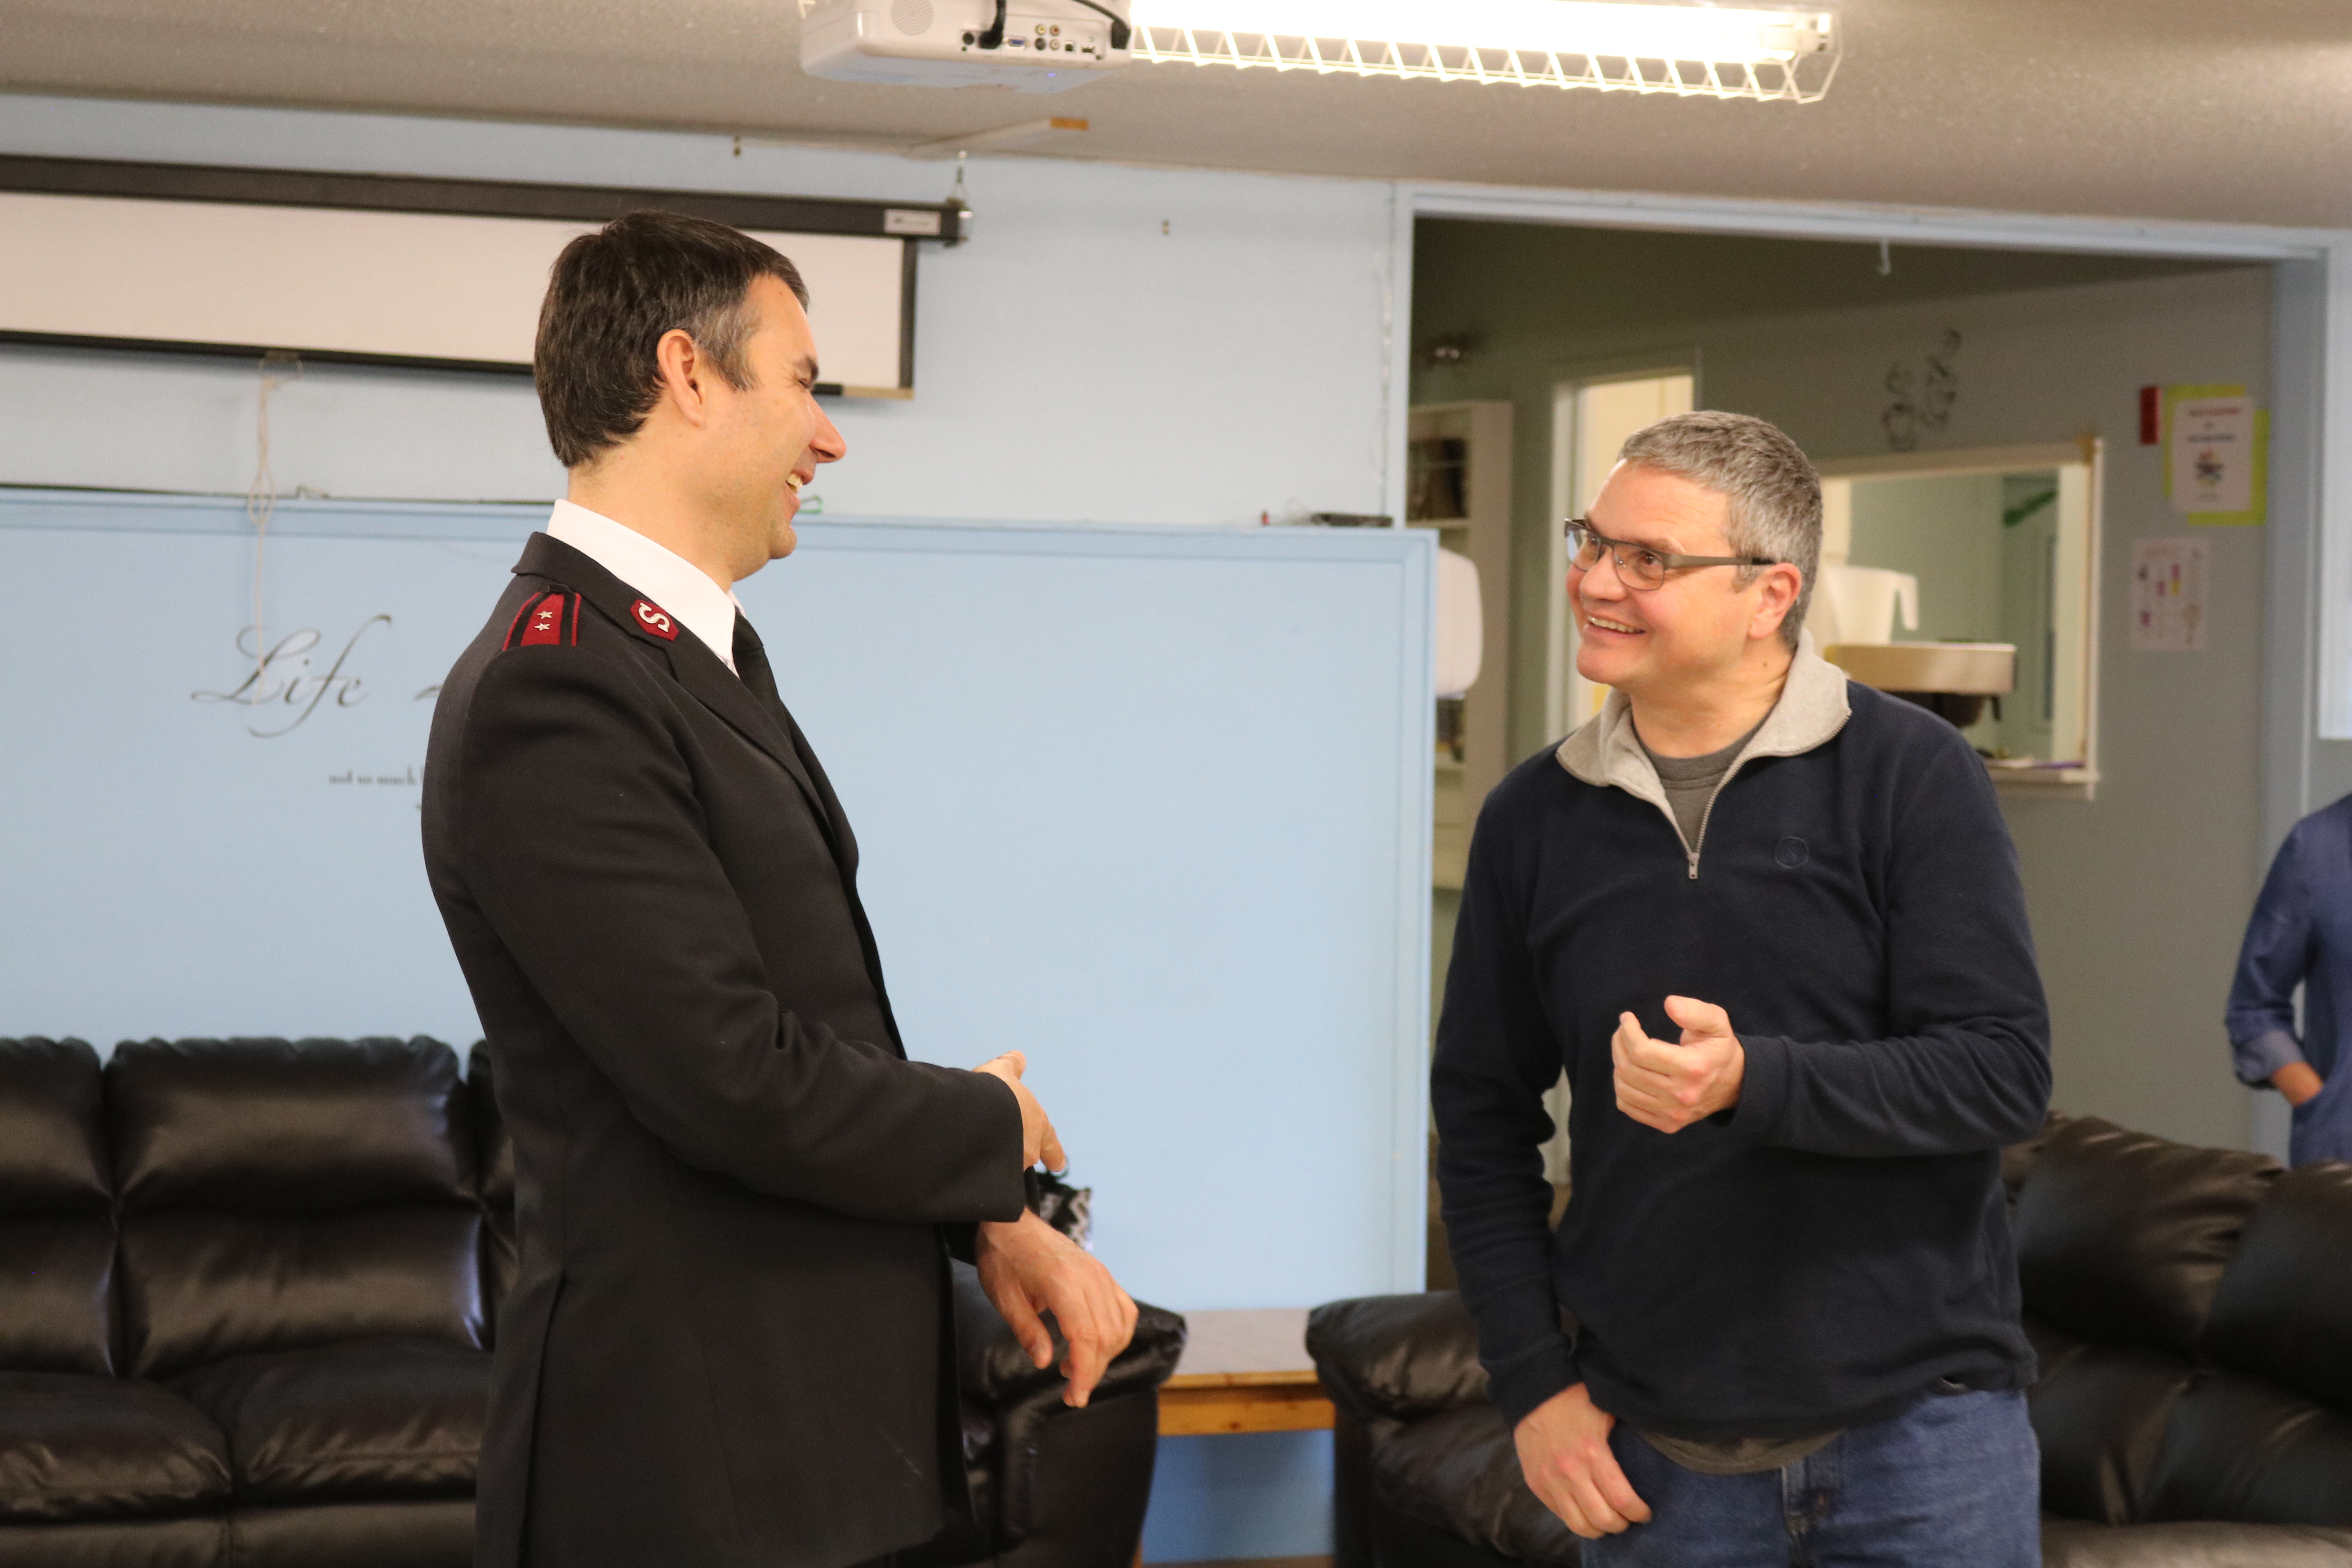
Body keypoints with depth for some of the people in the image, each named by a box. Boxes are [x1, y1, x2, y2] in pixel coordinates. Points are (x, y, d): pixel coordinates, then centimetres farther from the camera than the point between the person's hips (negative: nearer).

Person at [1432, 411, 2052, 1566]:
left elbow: (2005, 1072, -11)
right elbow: (1481, 1116, 10)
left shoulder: (1910, 775, -6)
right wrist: (1534, 1384, 3)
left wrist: (1752, 1084, -26)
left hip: (1918, 1428, -3)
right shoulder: (1533, 817, 5)